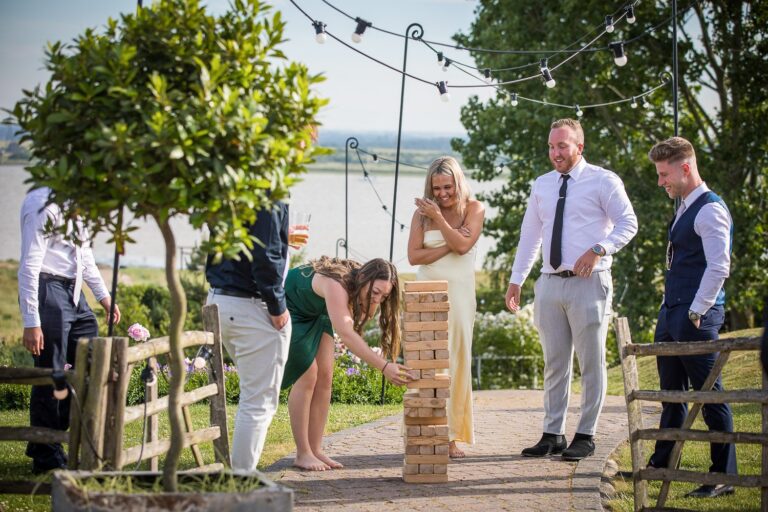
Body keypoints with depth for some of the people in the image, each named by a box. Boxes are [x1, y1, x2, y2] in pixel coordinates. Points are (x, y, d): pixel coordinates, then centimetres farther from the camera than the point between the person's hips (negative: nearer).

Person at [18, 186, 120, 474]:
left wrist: (103, 295, 22)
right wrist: (31, 322, -22)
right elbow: (29, 266, -19)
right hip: (48, 291, -9)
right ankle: (47, 458, 10)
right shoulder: (42, 204, -16)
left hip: (74, 293, 9)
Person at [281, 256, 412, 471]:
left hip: (315, 315, 8)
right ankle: (302, 454, -7)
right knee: (307, 375, -13)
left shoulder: (358, 287, -14)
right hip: (286, 307, -8)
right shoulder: (336, 285, -41)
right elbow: (345, 333, -53)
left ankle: (315, 450, 4)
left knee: (325, 376, 0)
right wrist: (384, 366, -59)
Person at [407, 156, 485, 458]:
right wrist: (448, 247, -10)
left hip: (459, 294, 0)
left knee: (457, 360, 0)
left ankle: (452, 436, 3)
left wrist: (438, 218, -10)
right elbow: (414, 256, -3)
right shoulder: (422, 213, 6)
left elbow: (463, 245, -10)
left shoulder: (473, 209, 5)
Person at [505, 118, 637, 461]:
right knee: (554, 364, 8)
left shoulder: (603, 181, -1)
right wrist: (516, 280, 15)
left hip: (588, 282, -5)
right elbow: (530, 235, 18)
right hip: (550, 283, 5)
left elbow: (628, 223, -4)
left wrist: (598, 250, -19)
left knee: (591, 363, 0)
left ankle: (586, 436, 7)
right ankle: (553, 435, 13)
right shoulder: (542, 186, 14)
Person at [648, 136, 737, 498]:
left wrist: (697, 312, -19)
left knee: (710, 395, -5)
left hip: (696, 317, -10)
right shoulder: (684, 209, 17)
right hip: (671, 314, 10)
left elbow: (719, 267, -21)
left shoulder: (710, 210, -13)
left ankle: (723, 478, 0)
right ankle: (662, 464, 28)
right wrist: (671, 311, 17)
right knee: (671, 392, 17)